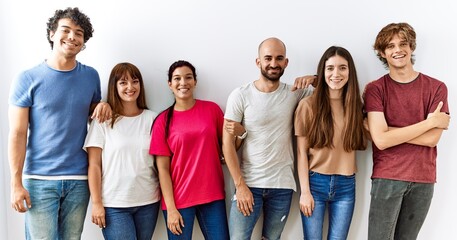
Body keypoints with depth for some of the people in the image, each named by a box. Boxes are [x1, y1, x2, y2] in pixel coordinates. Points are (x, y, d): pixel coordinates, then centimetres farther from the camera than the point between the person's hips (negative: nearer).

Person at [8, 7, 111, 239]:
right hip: (39, 179, -3)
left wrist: (103, 106, -2)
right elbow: (17, 134, -4)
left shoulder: (91, 76, 6)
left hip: (78, 180, 3)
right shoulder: (27, 79, -3)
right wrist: (16, 183, -9)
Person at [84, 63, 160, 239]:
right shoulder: (103, 120, -2)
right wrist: (96, 203, -6)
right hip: (114, 205, -2)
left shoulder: (152, 118, 5)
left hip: (149, 202, 3)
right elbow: (94, 166, -2)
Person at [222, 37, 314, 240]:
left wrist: (313, 79, -10)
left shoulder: (295, 93, 1)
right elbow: (228, 144, -7)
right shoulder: (240, 96, -5)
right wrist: (240, 185, -12)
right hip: (248, 183, -2)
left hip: (283, 185, 2)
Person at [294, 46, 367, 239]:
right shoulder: (308, 105, -5)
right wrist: (305, 191, -9)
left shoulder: (355, 105, 6)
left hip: (346, 185, 3)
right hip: (315, 183, -3)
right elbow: (301, 152, -5)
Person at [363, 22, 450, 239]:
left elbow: (432, 139, -9)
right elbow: (381, 140, -15)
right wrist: (430, 121, -11)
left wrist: (387, 129, -14)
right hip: (387, 177, -2)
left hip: (423, 179, 2)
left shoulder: (437, 87, 1)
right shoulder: (375, 89, -3)